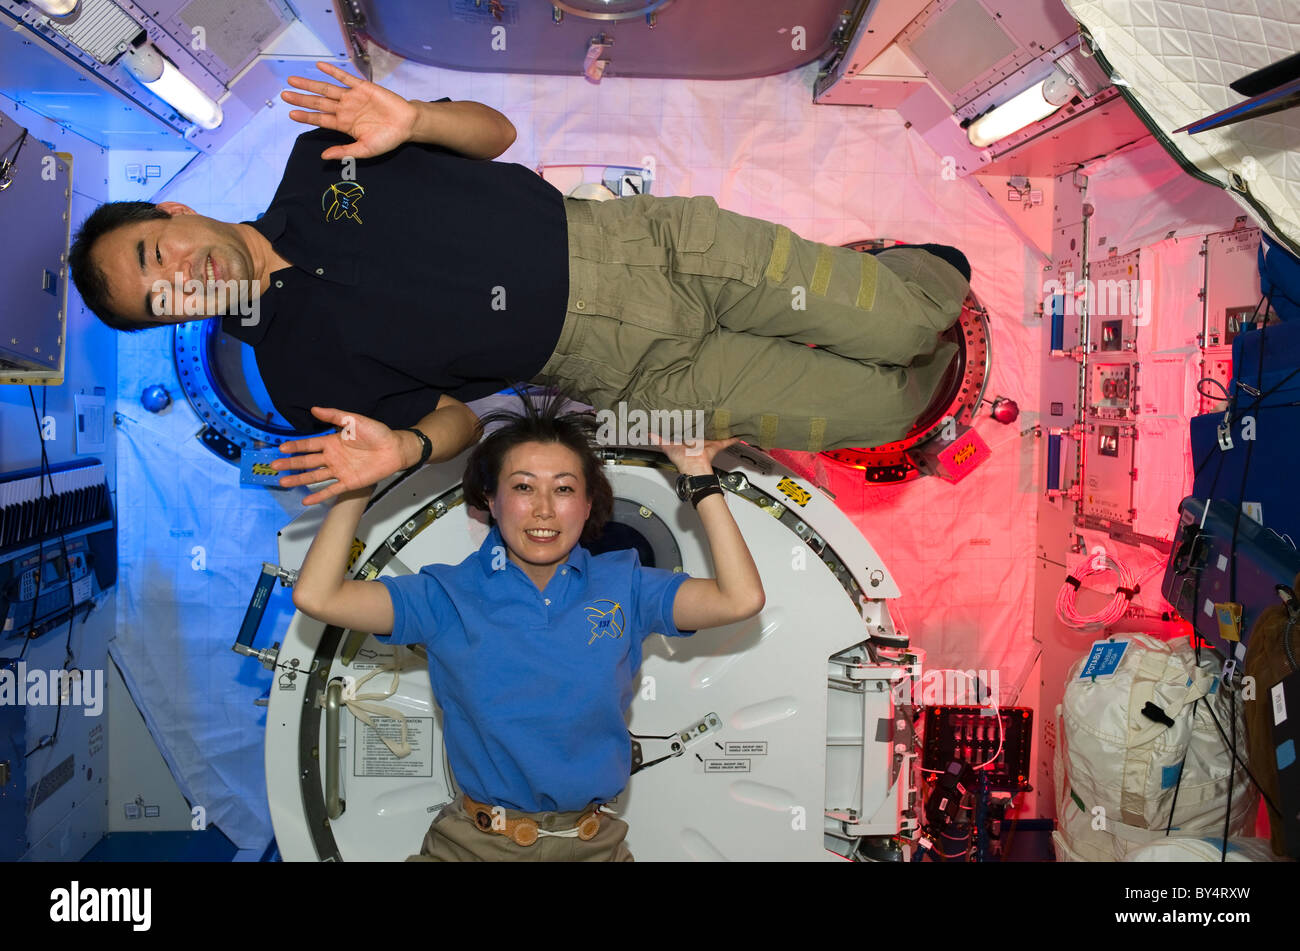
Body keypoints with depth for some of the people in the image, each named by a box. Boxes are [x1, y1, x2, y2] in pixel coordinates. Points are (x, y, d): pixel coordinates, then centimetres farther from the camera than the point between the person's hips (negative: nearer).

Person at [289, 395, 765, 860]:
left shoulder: (622, 585, 7)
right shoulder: (450, 595, 2)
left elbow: (740, 599, -4)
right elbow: (317, 596, -7)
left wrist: (700, 480, -4)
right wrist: (359, 478, -7)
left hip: (592, 844, 2)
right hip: (471, 843, -2)